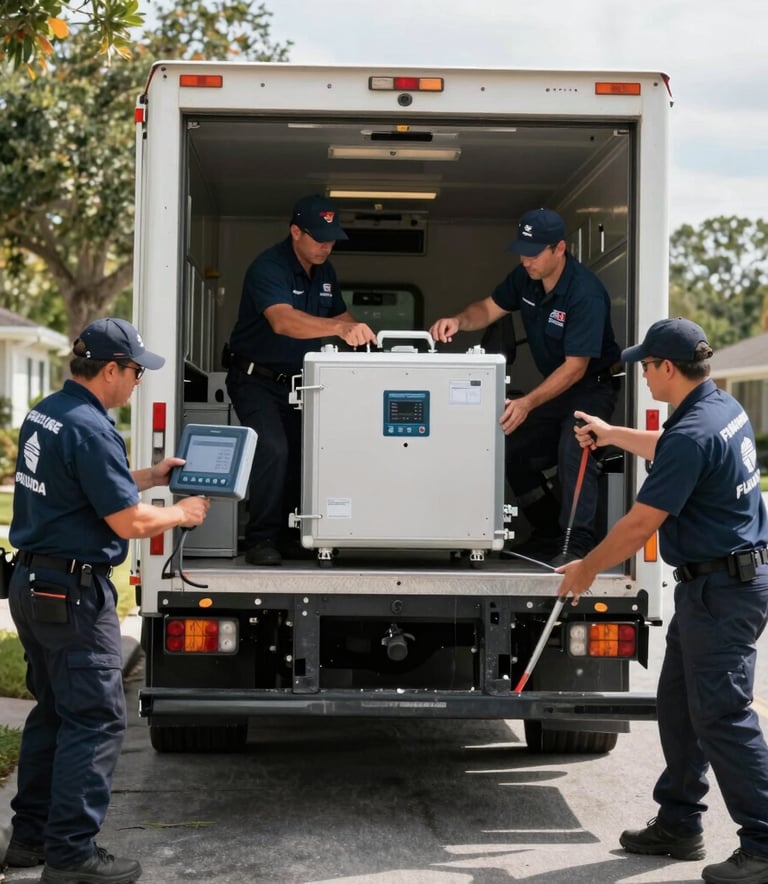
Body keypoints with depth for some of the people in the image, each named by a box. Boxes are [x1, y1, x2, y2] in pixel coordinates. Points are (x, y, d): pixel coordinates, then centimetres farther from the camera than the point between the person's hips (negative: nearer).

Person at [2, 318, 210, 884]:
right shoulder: (90, 429, -20)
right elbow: (130, 523, -19)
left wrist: (148, 477, 22)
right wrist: (183, 514, -2)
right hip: (74, 589, -10)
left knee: (52, 711, 18)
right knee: (96, 720, -3)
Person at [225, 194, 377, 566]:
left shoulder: (324, 272, 6)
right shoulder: (268, 267, -21)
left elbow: (340, 315, 17)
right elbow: (283, 320, -39)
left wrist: (358, 330, -7)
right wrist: (339, 328, -52)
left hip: (297, 380, 7)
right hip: (257, 378, -7)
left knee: (302, 454, 2)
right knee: (273, 450, -22)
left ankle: (288, 537, 15)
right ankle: (261, 539, -13)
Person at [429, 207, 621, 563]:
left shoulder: (585, 293, -28)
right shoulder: (525, 277, -5)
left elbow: (575, 367, -29)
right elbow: (488, 309, 5)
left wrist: (527, 403, -38)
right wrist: (458, 320, -19)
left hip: (592, 384, -8)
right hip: (553, 385, 8)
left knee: (573, 450, -31)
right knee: (512, 448, 1)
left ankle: (578, 542, -26)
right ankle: (549, 531, 15)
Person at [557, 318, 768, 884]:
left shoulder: (692, 434, -23)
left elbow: (641, 524, -19)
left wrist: (588, 568, -6)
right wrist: (611, 434, 40)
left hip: (722, 588, -11)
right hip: (719, 582, 11)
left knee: (723, 715, -6)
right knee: (679, 704, 16)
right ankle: (679, 826, 26)